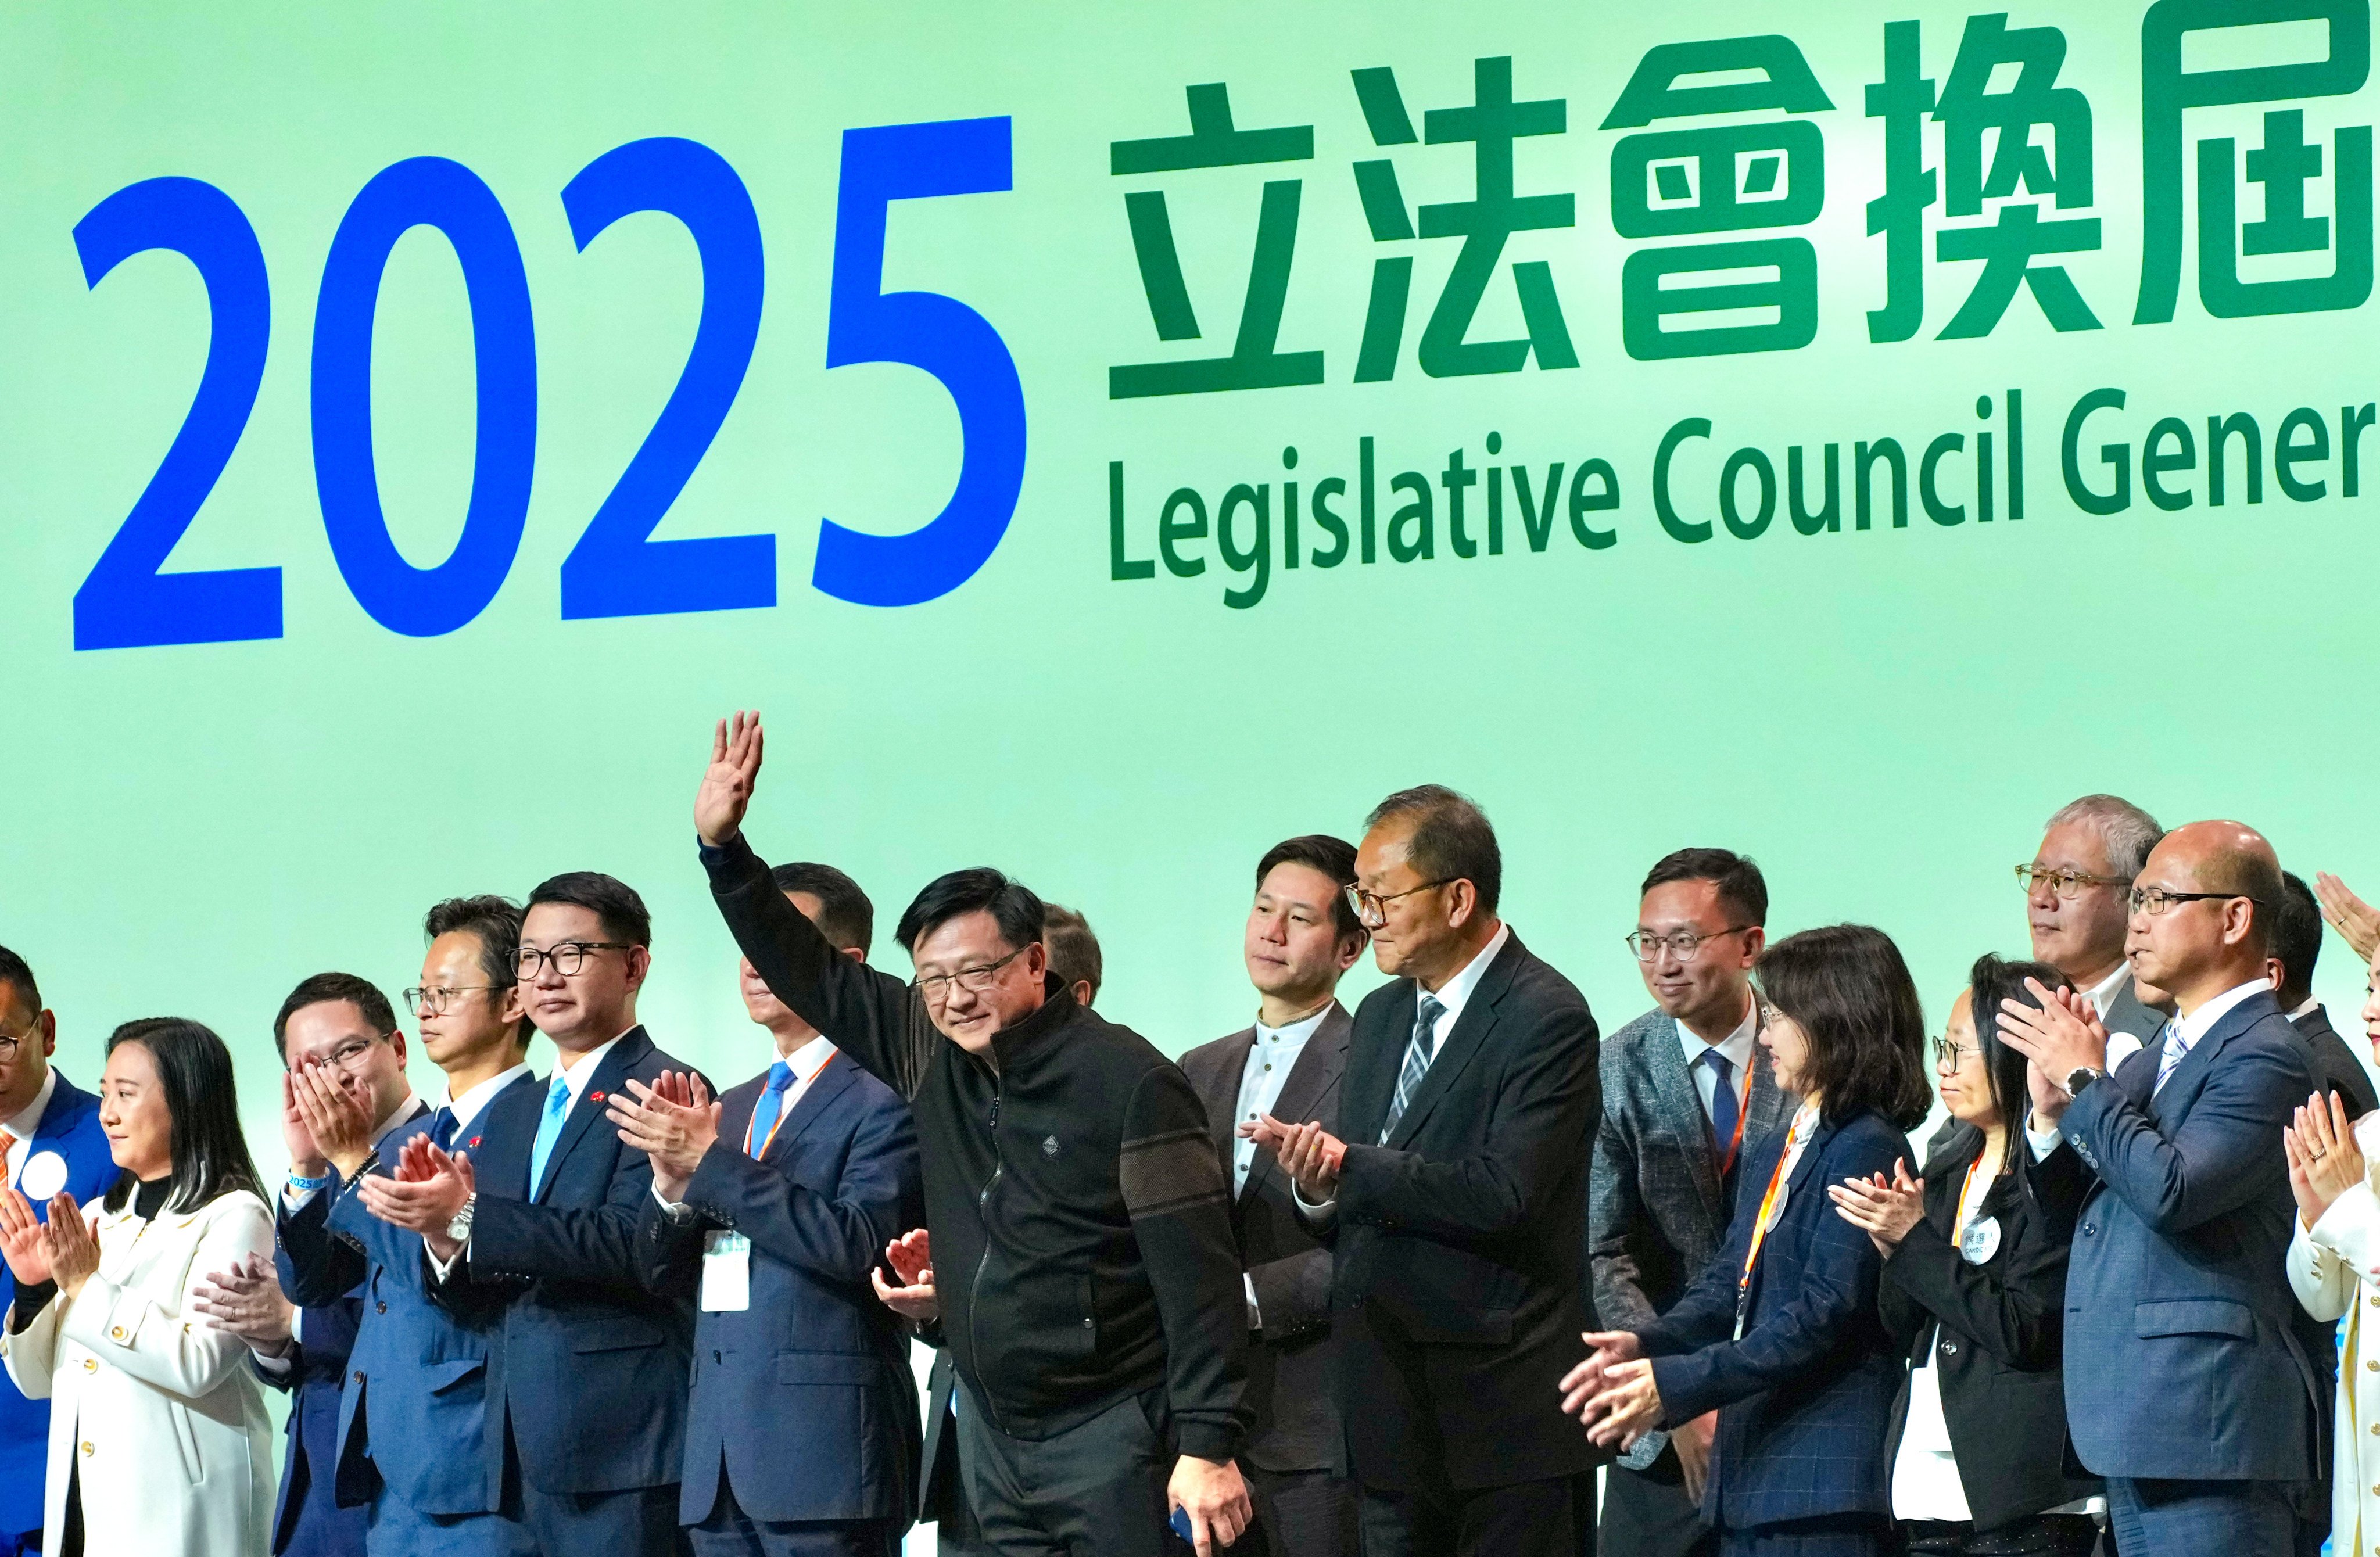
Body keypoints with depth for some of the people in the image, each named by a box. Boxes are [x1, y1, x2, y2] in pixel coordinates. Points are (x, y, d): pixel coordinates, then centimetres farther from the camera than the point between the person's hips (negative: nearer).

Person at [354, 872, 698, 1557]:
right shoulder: (511, 1114, 21)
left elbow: (633, 1243, -20)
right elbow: (477, 1291, 16)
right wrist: (444, 1235, -7)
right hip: (525, 1459, 8)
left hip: (620, 1452, -7)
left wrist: (467, 1219, -25)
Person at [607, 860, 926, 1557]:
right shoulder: (731, 1108, 21)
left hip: (825, 1449, -7)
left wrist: (711, 1163, -17)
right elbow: (663, 1266, 16)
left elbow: (861, 1243, -18)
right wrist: (672, 1183, -5)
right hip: (721, 1456, 7)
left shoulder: (885, 1100, -5)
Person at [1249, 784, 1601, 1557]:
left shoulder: (1547, 1018, -10)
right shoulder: (1382, 1015, 15)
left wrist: (1346, 1167, -18)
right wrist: (1318, 1191, -7)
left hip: (1505, 1414, -8)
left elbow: (1503, 1194, -22)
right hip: (1396, 1419, 8)